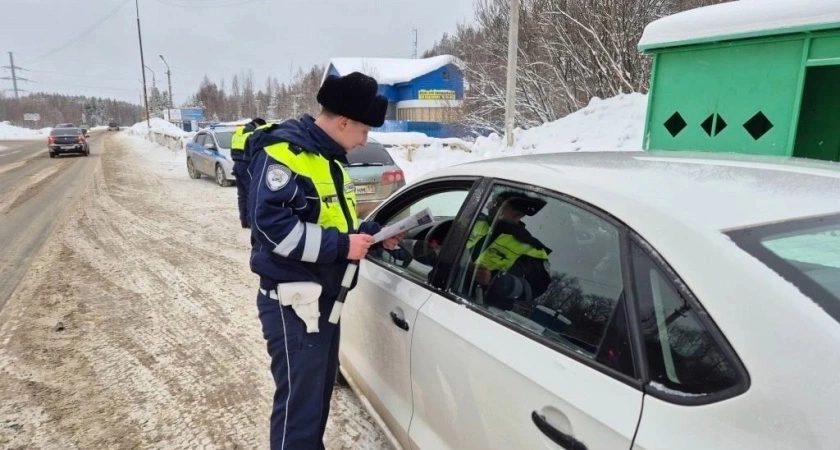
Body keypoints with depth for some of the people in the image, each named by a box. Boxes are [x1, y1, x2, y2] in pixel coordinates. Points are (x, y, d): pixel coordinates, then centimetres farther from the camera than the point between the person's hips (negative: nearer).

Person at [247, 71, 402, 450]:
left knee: (320, 389, 21)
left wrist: (374, 234, 5)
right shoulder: (283, 152, -16)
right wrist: (340, 246, -23)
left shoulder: (328, 158, 14)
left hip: (324, 294, 10)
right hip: (292, 300, -9)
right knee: (299, 400, -1)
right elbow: (271, 224, -26)